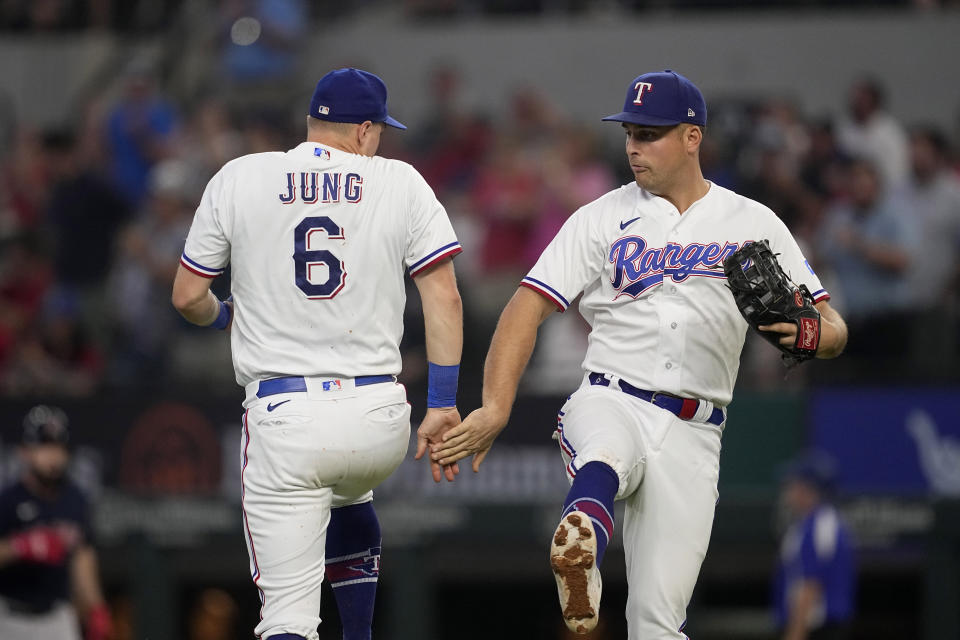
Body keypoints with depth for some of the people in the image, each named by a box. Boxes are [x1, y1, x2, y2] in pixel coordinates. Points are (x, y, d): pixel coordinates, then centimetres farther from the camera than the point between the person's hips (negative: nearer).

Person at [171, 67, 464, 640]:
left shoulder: (239, 179, 4)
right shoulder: (401, 183, 4)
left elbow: (188, 297, 8)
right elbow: (443, 296, -2)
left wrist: (221, 316, 31)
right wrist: (443, 406, 0)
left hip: (282, 418, -2)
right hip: (380, 421, 2)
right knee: (349, 504, 39)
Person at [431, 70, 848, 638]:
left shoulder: (754, 225, 11)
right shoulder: (604, 218, 10)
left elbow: (833, 329, 8)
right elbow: (529, 307, 2)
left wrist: (810, 333, -18)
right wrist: (495, 410, -13)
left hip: (691, 437, 1)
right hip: (609, 402, -1)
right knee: (603, 463, -40)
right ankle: (578, 564, -68)